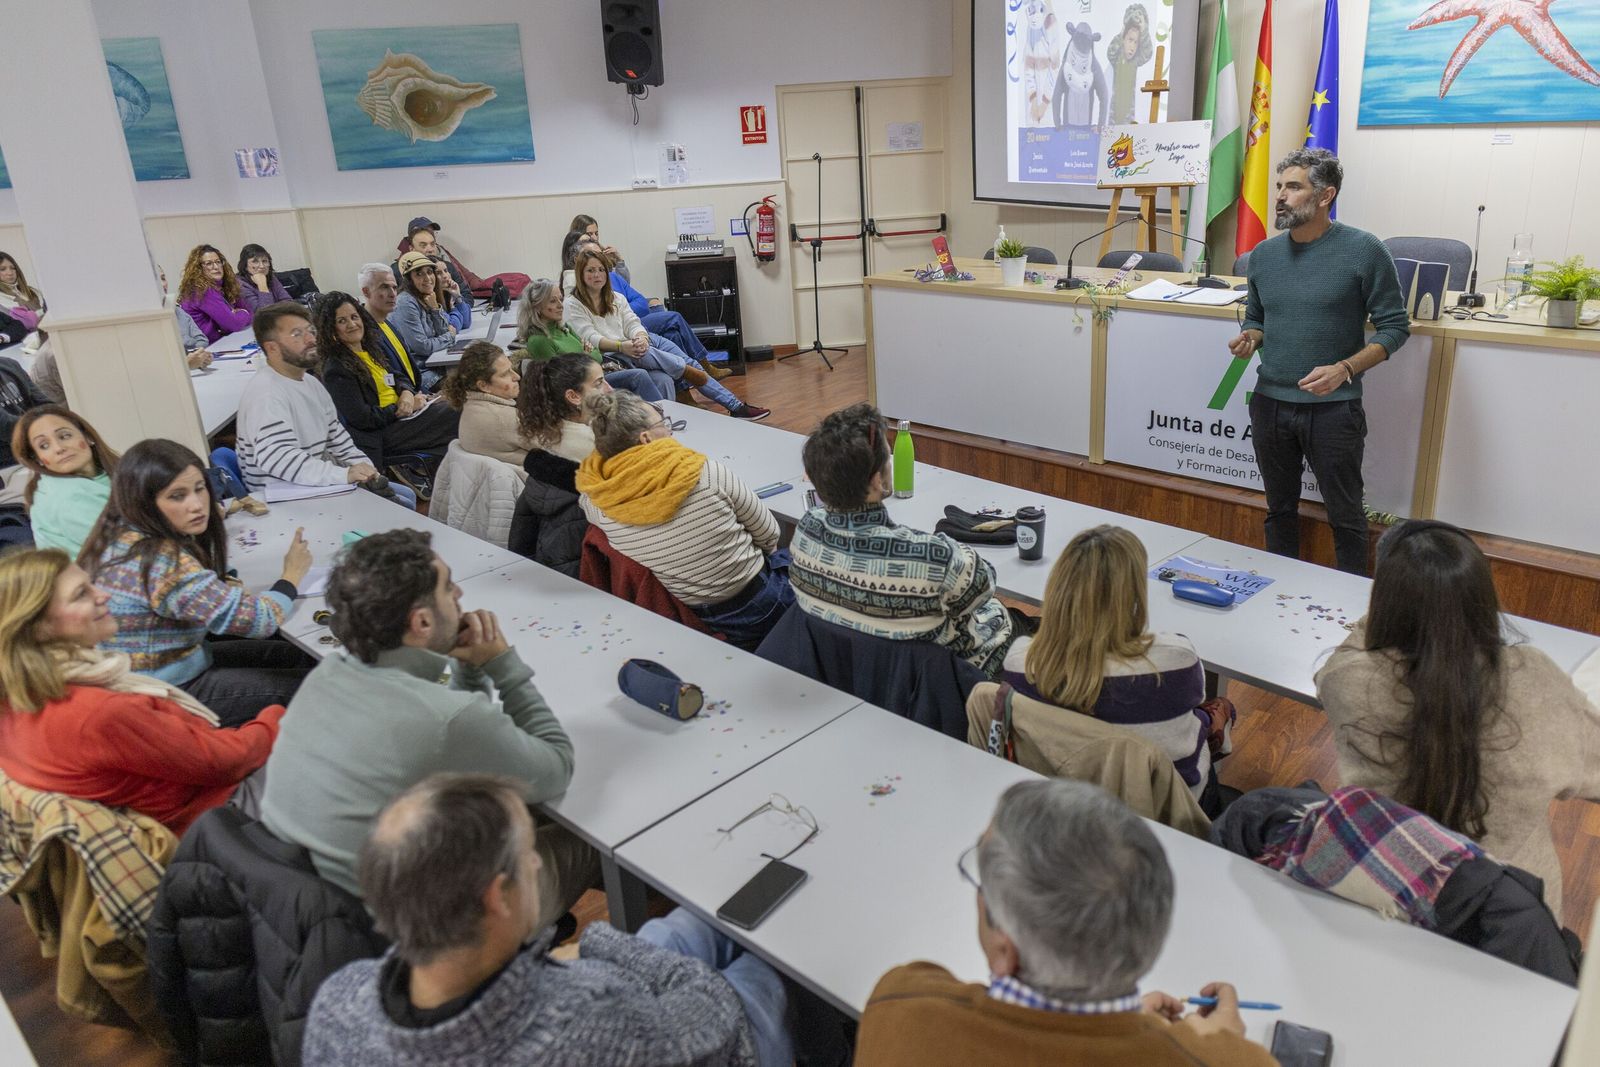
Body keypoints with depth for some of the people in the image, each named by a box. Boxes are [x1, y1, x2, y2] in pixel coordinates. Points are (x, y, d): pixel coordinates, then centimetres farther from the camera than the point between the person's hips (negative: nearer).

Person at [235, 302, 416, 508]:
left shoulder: (312, 383, 13)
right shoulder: (265, 393, -20)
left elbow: (336, 436, 19)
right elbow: (277, 458, -34)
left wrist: (365, 470, 1)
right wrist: (344, 475, -39)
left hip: (322, 484, 10)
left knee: (406, 496, 15)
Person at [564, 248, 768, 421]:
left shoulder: (616, 299, 21)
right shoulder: (572, 305, 3)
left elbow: (632, 323, 7)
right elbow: (590, 337, -9)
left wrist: (640, 338, -19)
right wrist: (622, 346, -26)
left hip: (632, 349, 6)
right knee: (646, 354, -35)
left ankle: (734, 405, -25)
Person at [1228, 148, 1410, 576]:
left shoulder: (1364, 251, -9)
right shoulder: (1264, 254, 5)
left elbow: (1394, 326, -6)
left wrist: (1345, 369, -21)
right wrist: (1250, 338, -6)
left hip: (1333, 407, -4)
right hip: (1270, 402, 5)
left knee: (1345, 515, 8)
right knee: (1279, 509, 17)